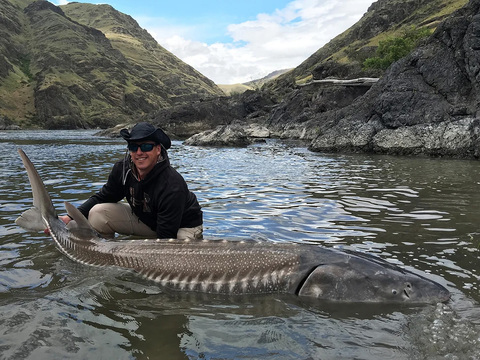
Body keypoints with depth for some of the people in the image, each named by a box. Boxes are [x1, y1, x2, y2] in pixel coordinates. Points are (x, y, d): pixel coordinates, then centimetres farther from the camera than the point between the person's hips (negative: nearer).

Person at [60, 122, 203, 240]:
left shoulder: (172, 186, -35)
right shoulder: (122, 169, -16)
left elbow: (166, 237, -31)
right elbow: (103, 197, -1)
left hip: (183, 226, -5)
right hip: (144, 218, 5)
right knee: (97, 213, -10)